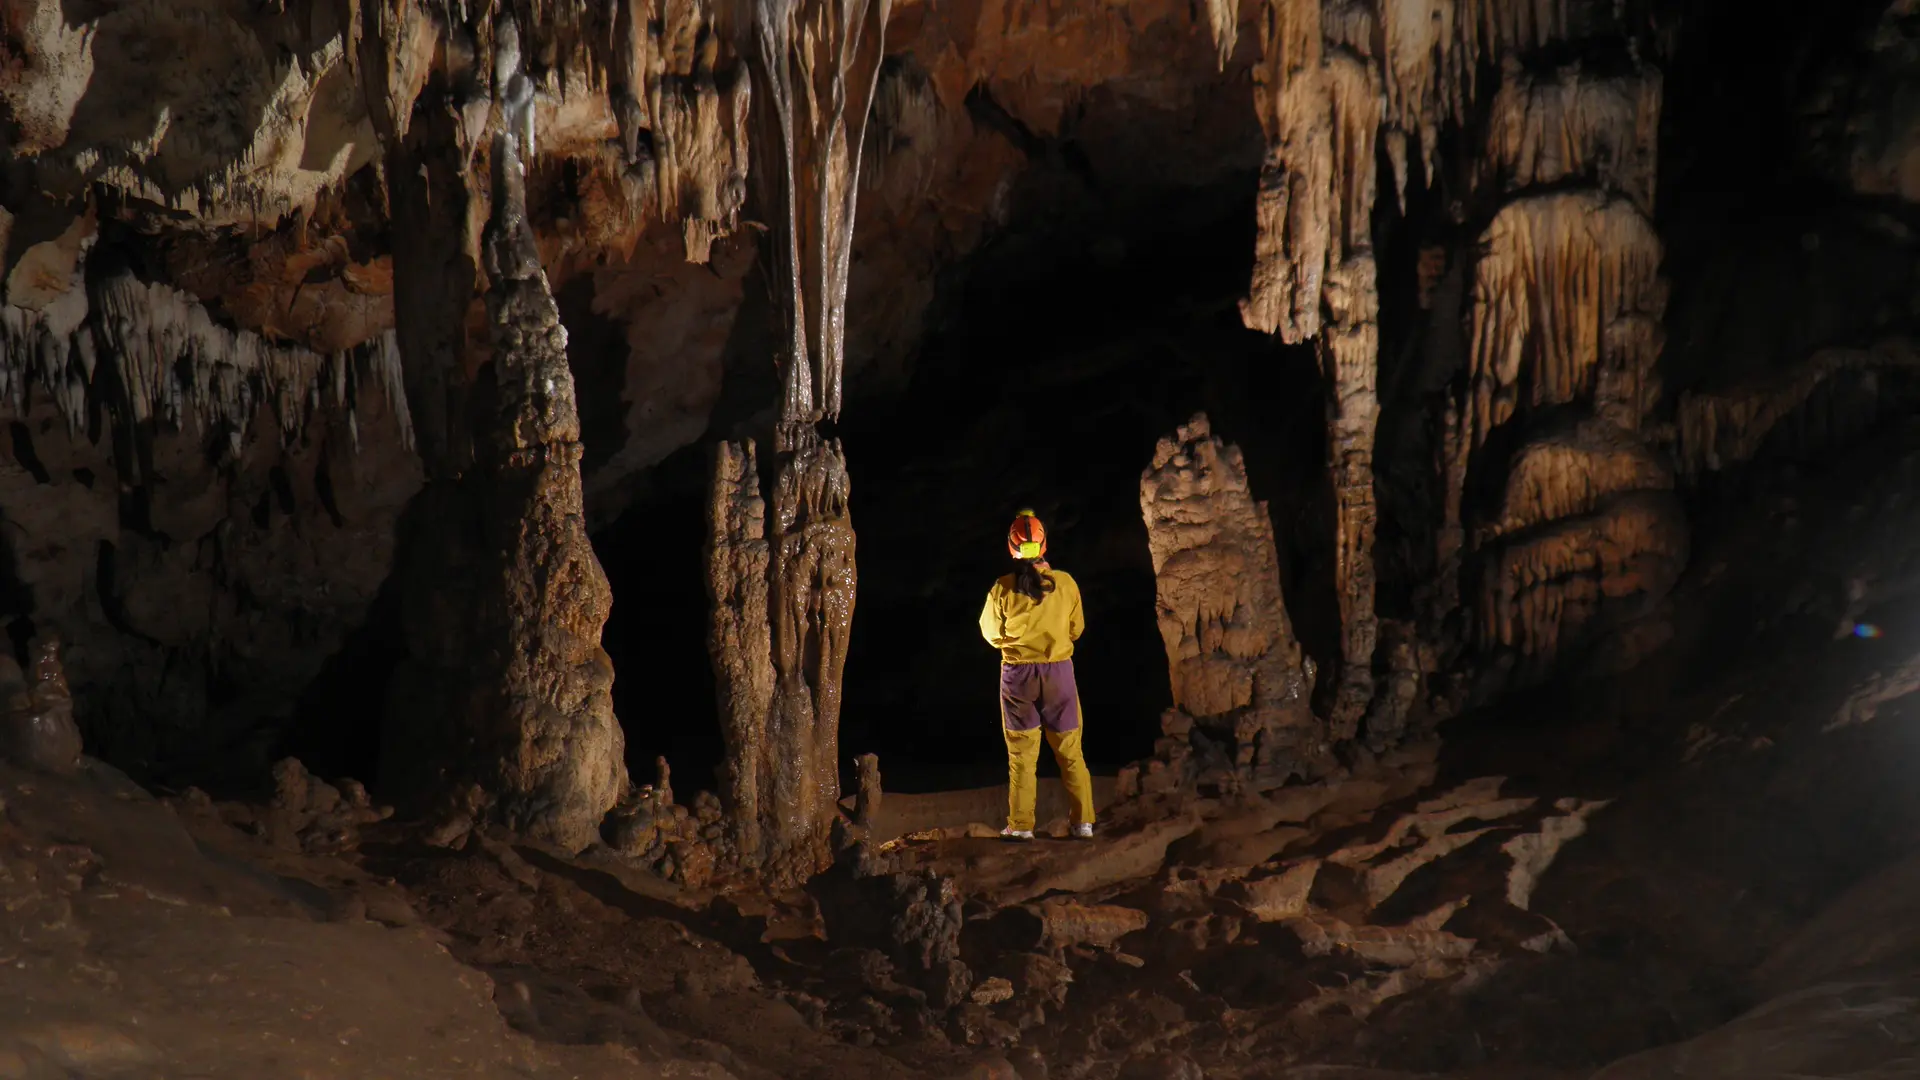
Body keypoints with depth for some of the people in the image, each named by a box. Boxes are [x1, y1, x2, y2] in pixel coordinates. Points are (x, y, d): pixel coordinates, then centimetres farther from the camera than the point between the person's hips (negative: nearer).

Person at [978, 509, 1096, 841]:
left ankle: (1021, 825, 8)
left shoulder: (1003, 588, -11)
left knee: (1021, 753, 8)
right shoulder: (1066, 583, -7)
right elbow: (1077, 629, 6)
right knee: (1070, 751, 11)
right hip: (1059, 671, 1)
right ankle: (1083, 822, 12)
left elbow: (991, 633, 2)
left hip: (1017, 674, -1)